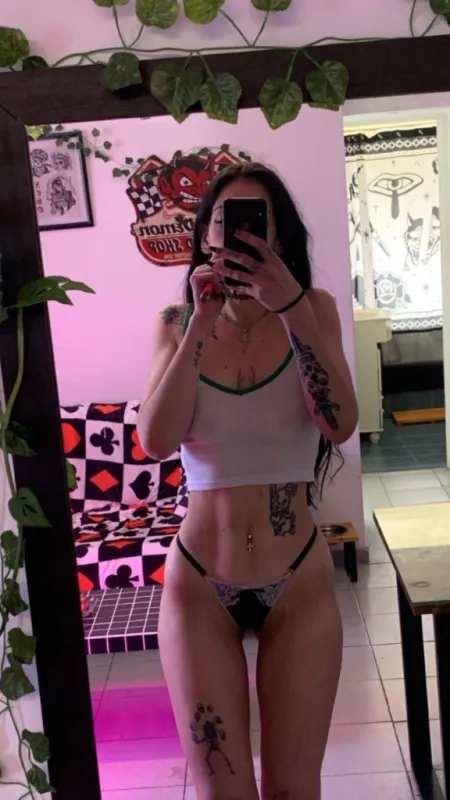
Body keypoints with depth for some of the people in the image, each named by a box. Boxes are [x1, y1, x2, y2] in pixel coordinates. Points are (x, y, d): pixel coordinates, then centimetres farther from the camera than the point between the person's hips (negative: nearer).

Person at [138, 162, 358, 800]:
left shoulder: (314, 309, -3)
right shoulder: (176, 323, -1)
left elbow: (340, 425, -18)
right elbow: (157, 442, -15)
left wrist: (291, 309, -26)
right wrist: (202, 323, -19)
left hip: (299, 585, 0)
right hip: (199, 587, 0)